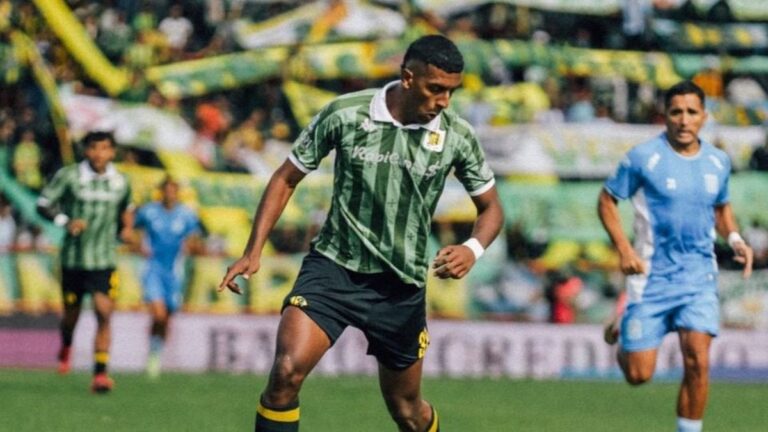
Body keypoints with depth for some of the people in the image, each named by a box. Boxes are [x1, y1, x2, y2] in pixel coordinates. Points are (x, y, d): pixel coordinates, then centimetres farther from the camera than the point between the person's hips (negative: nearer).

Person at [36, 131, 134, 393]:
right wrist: (65, 221, -21)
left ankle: (100, 374, -12)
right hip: (73, 258, -1)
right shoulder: (68, 176, -7)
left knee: (104, 313, -14)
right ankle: (66, 348, 46)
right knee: (71, 313, 12)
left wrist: (126, 228, 2)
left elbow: (126, 209, 22)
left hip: (104, 260, 1)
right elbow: (43, 204, -5)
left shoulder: (120, 182, 3)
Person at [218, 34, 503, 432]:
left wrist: (473, 249, -15)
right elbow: (287, 178, 2)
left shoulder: (457, 137, -5)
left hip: (401, 286, 2)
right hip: (334, 265, -2)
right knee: (286, 371, -24)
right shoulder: (344, 114, -10)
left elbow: (490, 208, 7)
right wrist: (253, 251, -6)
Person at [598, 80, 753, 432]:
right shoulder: (644, 157, -9)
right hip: (651, 277, -2)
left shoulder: (718, 162, 5)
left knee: (697, 362, -15)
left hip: (699, 276, 2)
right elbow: (607, 201, 0)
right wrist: (624, 249, -12)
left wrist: (734, 238, 3)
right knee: (638, 375, 1)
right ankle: (621, 331, 36)